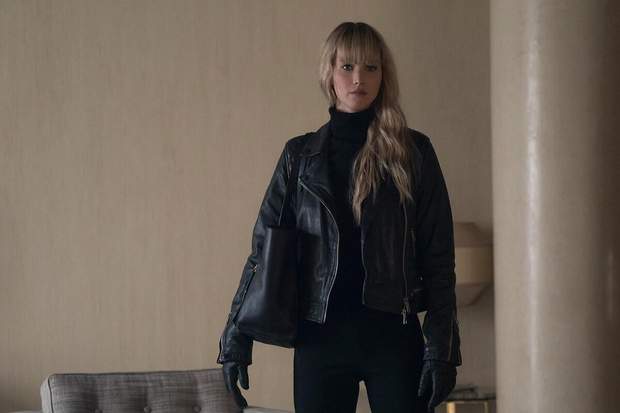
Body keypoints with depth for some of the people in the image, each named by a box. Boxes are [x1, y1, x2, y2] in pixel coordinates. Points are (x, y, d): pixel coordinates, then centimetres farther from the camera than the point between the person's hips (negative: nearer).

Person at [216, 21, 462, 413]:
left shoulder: (413, 152, 3)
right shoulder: (301, 155, 8)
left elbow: (438, 259, 1)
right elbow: (263, 251, 8)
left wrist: (441, 349, -6)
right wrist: (236, 340, 2)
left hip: (393, 336, -1)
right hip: (321, 337, 1)